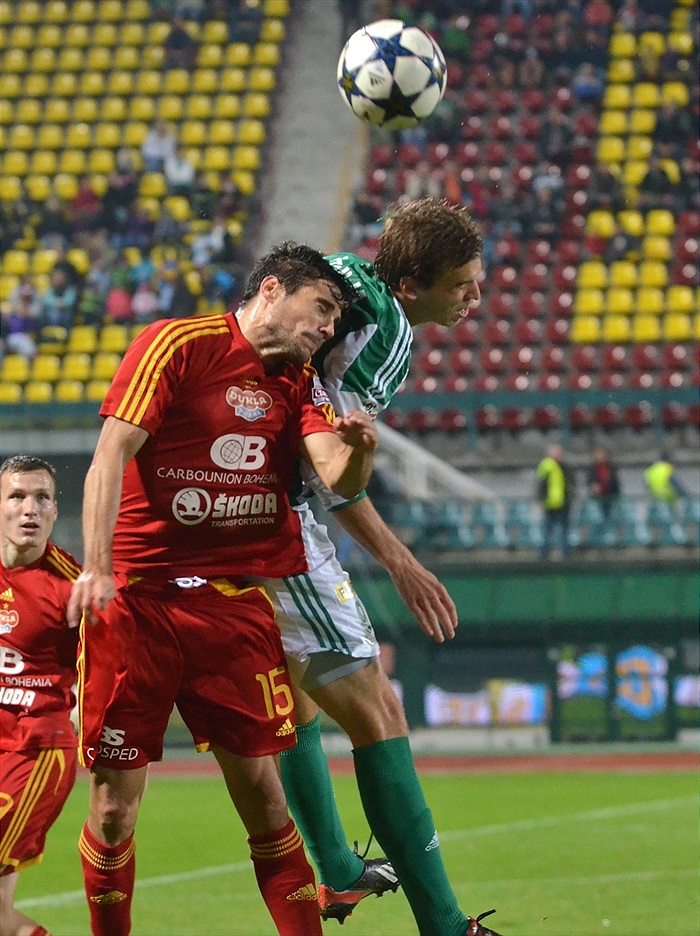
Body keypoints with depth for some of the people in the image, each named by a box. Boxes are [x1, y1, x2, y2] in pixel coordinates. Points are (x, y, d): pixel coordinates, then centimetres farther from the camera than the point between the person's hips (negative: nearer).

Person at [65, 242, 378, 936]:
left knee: (260, 789, -2)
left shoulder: (296, 382, 14)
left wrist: (357, 449, -23)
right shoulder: (177, 344, -2)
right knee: (115, 802, -3)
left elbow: (338, 479, 1)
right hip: (135, 600, -4)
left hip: (236, 604, 4)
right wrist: (97, 567, -19)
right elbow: (112, 456, -8)